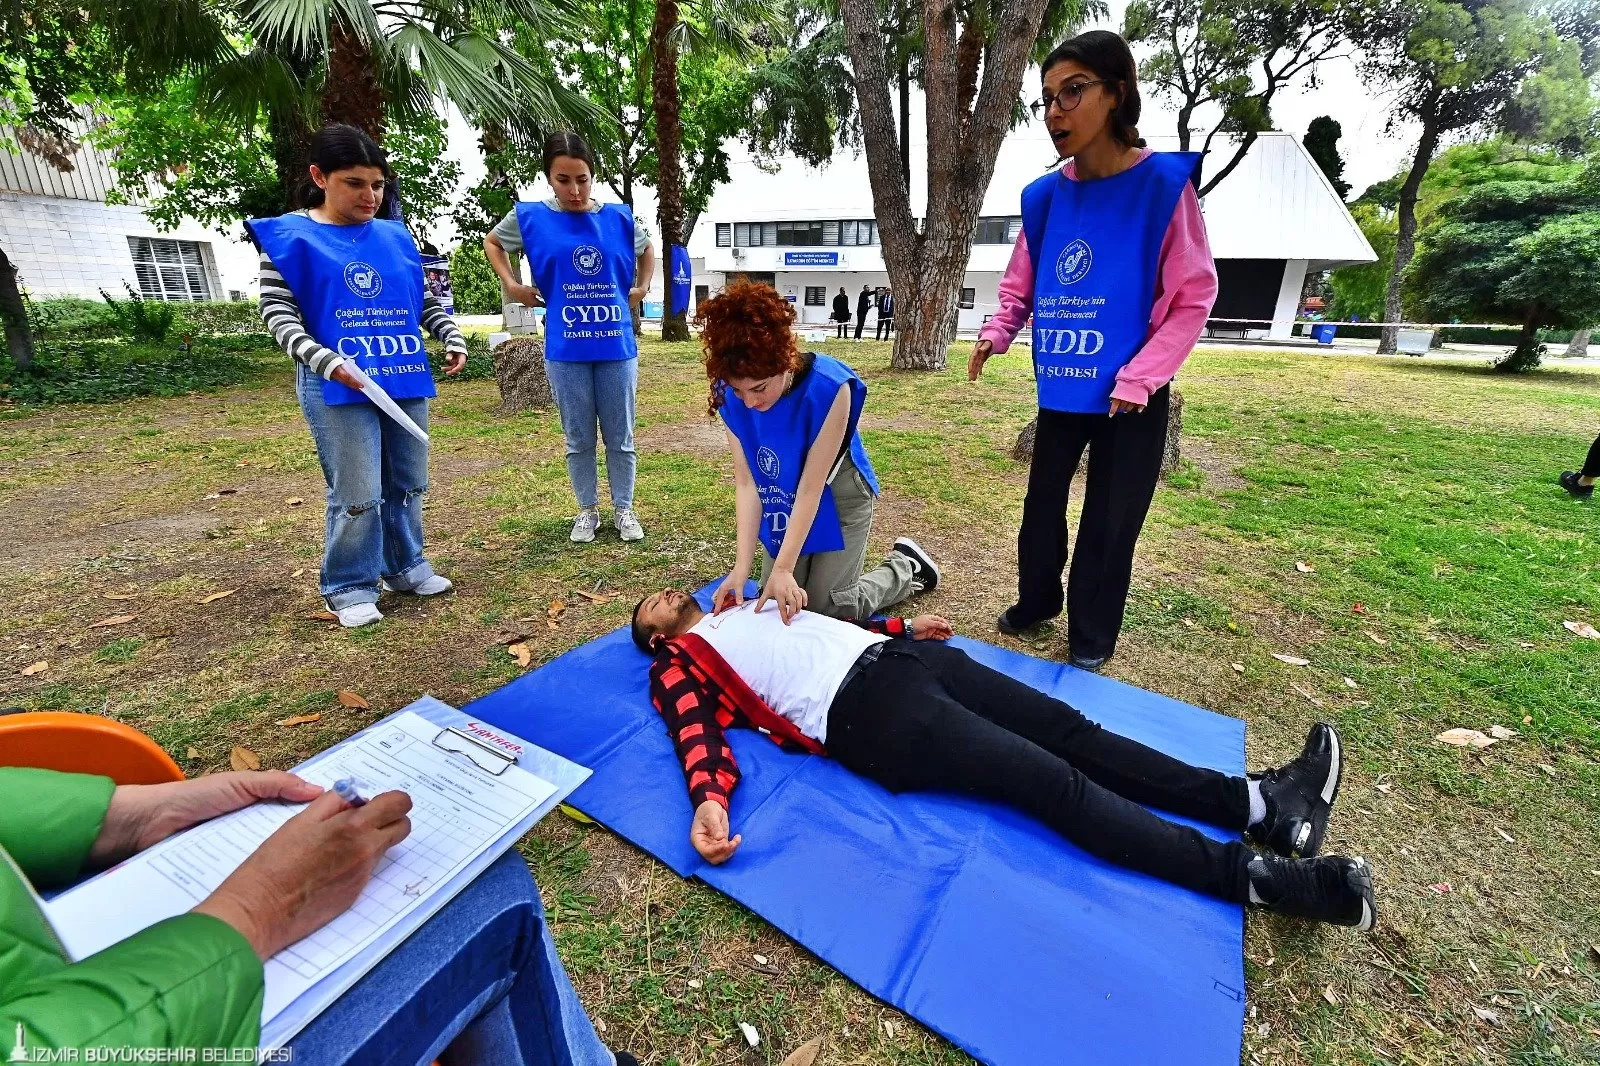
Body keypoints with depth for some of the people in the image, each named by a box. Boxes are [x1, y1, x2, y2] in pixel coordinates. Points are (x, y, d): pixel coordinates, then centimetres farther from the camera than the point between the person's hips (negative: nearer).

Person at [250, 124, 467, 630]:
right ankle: (350, 587, 13)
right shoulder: (290, 236, 0)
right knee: (358, 495, -4)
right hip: (338, 387, -4)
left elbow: (425, 300, 20)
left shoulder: (396, 235, 12)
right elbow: (277, 314, -5)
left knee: (408, 483, 12)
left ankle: (405, 566, 29)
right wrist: (328, 361, -20)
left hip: (406, 380, 5)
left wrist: (453, 338, 3)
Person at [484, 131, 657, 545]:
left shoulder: (620, 217, 2)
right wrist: (511, 285, 6)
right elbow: (492, 242, 19)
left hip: (616, 347, 1)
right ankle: (587, 510, 23)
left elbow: (646, 250, 23)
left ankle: (623, 509, 21)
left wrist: (642, 288, 11)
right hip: (565, 351, 0)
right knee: (578, 439, 8)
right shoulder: (530, 217, 1)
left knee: (620, 437, 7)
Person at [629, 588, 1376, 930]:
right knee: (1053, 783, -15)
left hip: (902, 658, 8)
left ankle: (1255, 801, 3)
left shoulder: (745, 607, 31)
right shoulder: (679, 665, 10)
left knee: (1069, 730, -2)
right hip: (867, 710, -7)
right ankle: (1253, 875, -9)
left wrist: (902, 627, 31)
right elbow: (700, 735, -6)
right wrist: (708, 799, -26)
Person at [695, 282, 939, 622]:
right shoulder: (732, 395, -20)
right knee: (775, 606, 6)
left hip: (837, 502, -4)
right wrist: (741, 567, -24)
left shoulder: (828, 387, -33)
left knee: (825, 608, -3)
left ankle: (906, 566, 21)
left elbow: (811, 486, -29)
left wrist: (783, 568, -30)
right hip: (786, 507, 5)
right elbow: (747, 483, -18)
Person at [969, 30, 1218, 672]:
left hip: (1131, 396, -4)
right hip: (1060, 389, 4)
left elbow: (1193, 299, -9)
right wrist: (996, 332, -9)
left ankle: (1091, 636, 25)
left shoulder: (1164, 184, -11)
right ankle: (1036, 602, 36)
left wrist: (1137, 378, -17)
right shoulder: (1044, 196, 1)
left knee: (1110, 519, 5)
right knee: (1042, 505, 14)